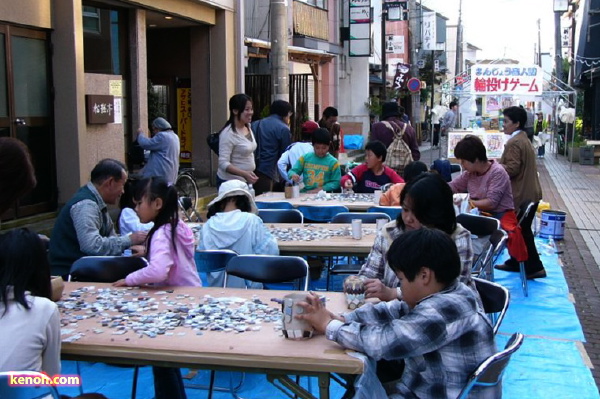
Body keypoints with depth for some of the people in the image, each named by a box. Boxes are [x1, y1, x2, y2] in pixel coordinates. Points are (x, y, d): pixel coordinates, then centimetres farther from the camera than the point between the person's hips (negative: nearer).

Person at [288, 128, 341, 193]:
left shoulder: (333, 162, 3)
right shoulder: (305, 158, 9)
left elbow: (336, 183, 3)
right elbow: (292, 171, 12)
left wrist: (320, 189, -11)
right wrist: (293, 175, -12)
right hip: (305, 193, 1)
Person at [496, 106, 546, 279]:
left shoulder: (514, 143, -20)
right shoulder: (524, 138, 14)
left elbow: (512, 169, -26)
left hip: (522, 194, -10)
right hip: (529, 192, 10)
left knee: (522, 232, -2)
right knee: (522, 230, 17)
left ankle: (535, 268, 3)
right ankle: (516, 262, 28)